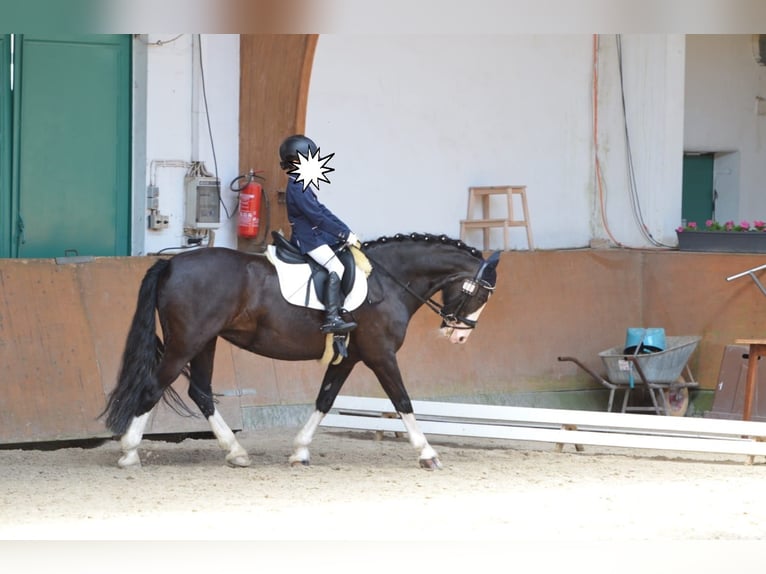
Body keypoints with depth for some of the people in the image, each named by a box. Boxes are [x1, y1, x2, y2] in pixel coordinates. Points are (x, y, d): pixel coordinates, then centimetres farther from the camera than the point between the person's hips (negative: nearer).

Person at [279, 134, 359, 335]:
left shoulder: (301, 186, 14)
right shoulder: (297, 188, -18)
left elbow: (322, 210, 13)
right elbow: (318, 217, -21)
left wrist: (345, 231, 6)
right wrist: (345, 235, -17)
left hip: (314, 235, 11)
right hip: (308, 239, -11)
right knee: (336, 267, -22)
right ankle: (331, 319, -30)